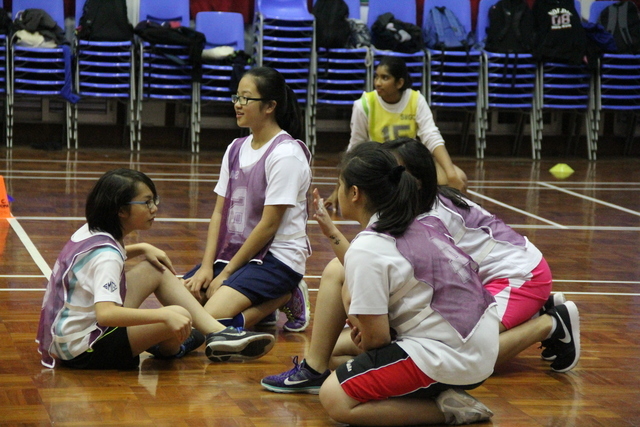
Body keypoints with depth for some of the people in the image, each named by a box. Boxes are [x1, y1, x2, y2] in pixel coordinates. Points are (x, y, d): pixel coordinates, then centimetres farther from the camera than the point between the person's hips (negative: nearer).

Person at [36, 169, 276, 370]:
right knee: (178, 316, -21)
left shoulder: (92, 233, 5)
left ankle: (218, 334, 7)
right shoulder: (105, 254, -24)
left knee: (156, 270, 11)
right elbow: (105, 313, -39)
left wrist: (142, 249, 19)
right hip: (81, 353, -10)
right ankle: (169, 348, 16)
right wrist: (164, 315, -40)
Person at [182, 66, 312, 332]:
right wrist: (207, 266, -6)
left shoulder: (285, 154, -14)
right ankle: (259, 305, 6)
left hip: (278, 258, -8)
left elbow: (269, 225, -16)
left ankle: (284, 299, -1)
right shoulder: (235, 150, 11)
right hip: (233, 251, 8)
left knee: (210, 319, -25)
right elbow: (219, 212, 8)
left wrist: (226, 273, -13)